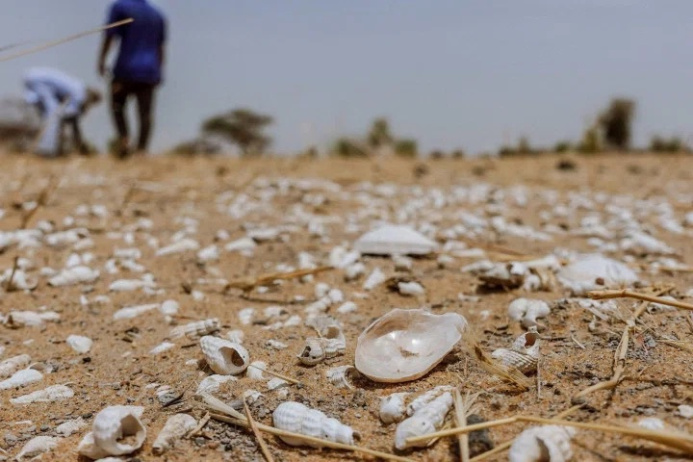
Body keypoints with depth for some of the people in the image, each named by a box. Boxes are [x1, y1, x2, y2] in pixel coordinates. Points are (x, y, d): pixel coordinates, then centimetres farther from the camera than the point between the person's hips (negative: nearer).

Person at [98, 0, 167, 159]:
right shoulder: (158, 14, 15)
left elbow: (109, 36, -7)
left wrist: (101, 60, -2)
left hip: (126, 69, -3)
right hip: (149, 72, 3)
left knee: (117, 105, 13)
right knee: (145, 113, 0)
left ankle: (124, 139, -6)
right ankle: (142, 149, -8)